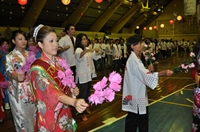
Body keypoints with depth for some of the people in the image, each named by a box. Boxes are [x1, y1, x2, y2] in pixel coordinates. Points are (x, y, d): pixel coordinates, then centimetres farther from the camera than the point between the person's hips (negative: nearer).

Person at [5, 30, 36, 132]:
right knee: (22, 114, 5)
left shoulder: (29, 54, 8)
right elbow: (9, 72, -16)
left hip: (31, 88, 4)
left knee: (33, 111, 16)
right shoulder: (10, 56, -5)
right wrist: (16, 76, -36)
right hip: (19, 90, -4)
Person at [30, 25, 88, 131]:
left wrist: (73, 90, -7)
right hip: (49, 116, -6)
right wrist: (74, 102, -48)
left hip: (64, 112, 6)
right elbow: (51, 92, -33)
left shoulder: (59, 61, 0)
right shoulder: (38, 68, -22)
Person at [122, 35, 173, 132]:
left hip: (138, 95, 10)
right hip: (136, 96, -10)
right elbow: (145, 76, -30)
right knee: (133, 120, 6)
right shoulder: (133, 60, -21)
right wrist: (164, 73, -32)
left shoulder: (135, 58, 11)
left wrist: (148, 70, -3)